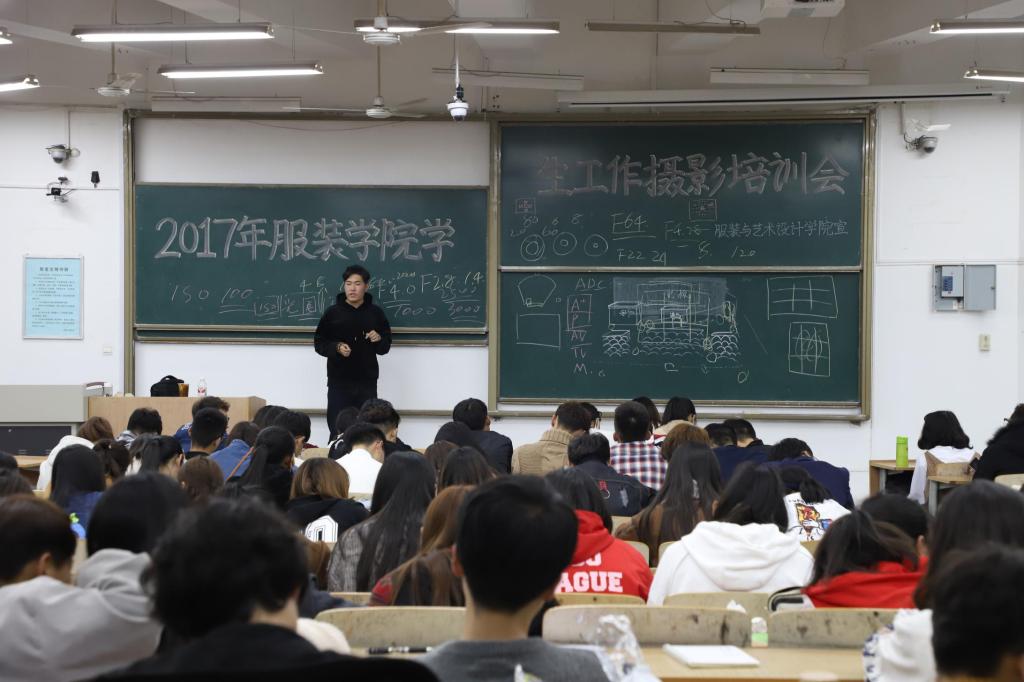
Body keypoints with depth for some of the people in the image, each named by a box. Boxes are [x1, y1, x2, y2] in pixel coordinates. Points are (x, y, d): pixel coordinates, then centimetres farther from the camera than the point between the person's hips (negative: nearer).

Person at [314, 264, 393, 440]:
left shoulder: (376, 313, 6)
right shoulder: (332, 313, 2)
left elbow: (385, 348, 12)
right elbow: (319, 343, 5)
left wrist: (379, 340, -10)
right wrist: (336, 347, -14)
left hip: (367, 381, 1)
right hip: (339, 381, -1)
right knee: (338, 432, -4)